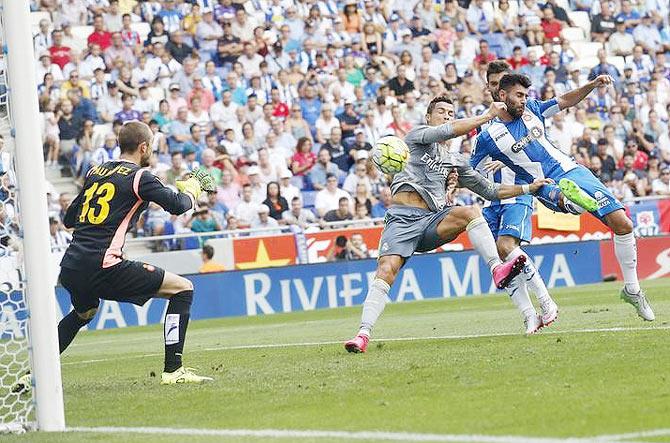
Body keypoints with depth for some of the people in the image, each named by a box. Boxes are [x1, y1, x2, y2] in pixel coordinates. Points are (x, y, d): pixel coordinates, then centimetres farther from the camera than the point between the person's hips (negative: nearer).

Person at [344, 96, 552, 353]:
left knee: (467, 212, -27)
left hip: (432, 222, 4)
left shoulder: (455, 162, 26)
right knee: (386, 270, -25)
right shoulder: (419, 135, 13)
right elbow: (448, 131, -7)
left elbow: (491, 191, 30)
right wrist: (488, 115, -4)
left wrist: (528, 188, 23)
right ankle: (363, 334, -29)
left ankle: (498, 270, -42)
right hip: (402, 219, -4)